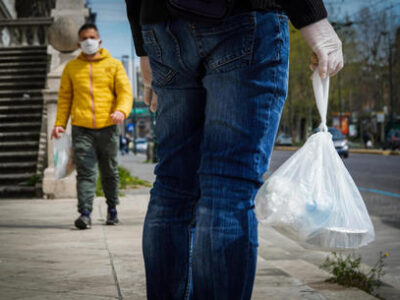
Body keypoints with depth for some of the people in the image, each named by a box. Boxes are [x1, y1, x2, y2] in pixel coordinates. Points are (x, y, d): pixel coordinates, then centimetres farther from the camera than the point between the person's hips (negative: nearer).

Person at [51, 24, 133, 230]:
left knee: (109, 172, 10)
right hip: (81, 128, 0)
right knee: (85, 172, -10)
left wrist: (121, 111, -18)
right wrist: (60, 123, 1)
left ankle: (112, 208, 28)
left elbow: (125, 91, 3)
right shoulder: (71, 67, 12)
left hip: (107, 127, 0)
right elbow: (64, 97, 13)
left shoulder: (114, 65, 9)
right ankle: (85, 213, -16)